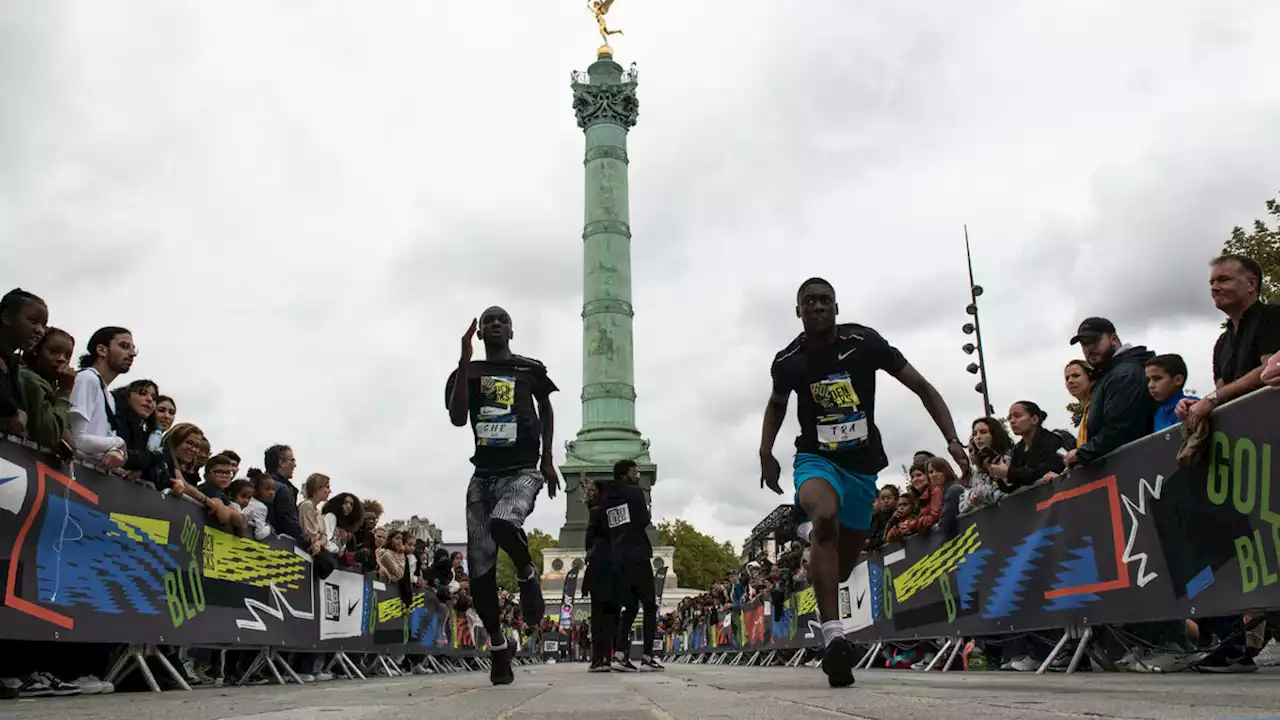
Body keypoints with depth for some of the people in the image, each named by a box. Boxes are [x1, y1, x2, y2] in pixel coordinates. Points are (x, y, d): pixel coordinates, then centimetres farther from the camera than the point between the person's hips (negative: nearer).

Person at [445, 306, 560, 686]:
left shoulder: (530, 369, 3)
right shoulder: (468, 372, 6)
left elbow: (546, 410, 19)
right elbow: (457, 418, -10)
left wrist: (547, 460, 15)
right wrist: (464, 362, -13)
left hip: (522, 472, -3)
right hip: (483, 475, 3)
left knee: (503, 523, -36)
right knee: (480, 568, -1)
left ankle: (527, 574, -3)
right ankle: (498, 645, 19)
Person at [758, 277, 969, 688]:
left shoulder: (863, 342, -11)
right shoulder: (788, 361, -6)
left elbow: (922, 388, -6)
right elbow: (776, 405, 17)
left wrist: (953, 441, -15)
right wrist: (766, 454, 7)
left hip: (863, 463, 2)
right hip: (816, 458, -1)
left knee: (846, 560, 11)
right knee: (825, 517, -36)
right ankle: (833, 635, -38)